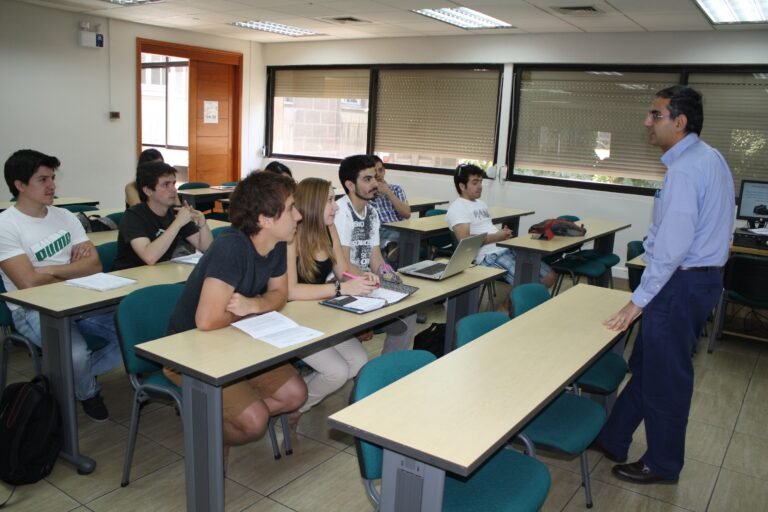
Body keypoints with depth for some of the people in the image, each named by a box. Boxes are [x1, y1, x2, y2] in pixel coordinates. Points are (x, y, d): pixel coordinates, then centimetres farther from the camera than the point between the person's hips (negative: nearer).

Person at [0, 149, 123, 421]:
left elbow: (94, 265, 1)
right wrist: (74, 269, -4)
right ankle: (88, 392, 7)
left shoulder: (65, 216, 9)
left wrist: (50, 270, -12)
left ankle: (75, 375, 12)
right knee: (76, 354, -33)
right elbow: (29, 282, -18)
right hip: (33, 310, -5)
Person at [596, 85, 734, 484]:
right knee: (647, 364, 18)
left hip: (681, 282, -10)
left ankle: (662, 465, 25)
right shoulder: (711, 157, 10)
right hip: (703, 273, 10)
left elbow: (671, 247, -26)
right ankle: (612, 439, 32)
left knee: (664, 376, 6)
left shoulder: (684, 170, -22)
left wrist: (639, 300, -19)